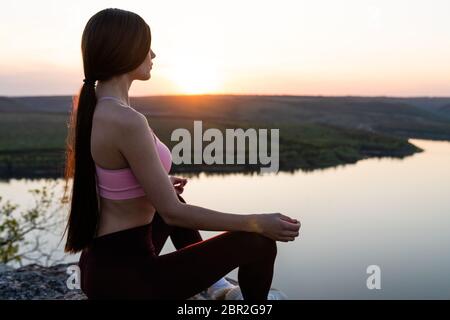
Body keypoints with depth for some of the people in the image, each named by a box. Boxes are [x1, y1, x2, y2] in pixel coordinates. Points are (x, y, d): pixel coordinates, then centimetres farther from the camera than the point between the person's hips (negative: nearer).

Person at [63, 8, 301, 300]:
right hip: (124, 273, -9)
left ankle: (213, 285, 44)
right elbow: (172, 213, -22)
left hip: (104, 262, 10)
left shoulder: (92, 107, 2)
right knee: (258, 243, -3)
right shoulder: (127, 121, -26)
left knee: (172, 202, 34)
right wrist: (258, 223, -15)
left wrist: (159, 186, 30)